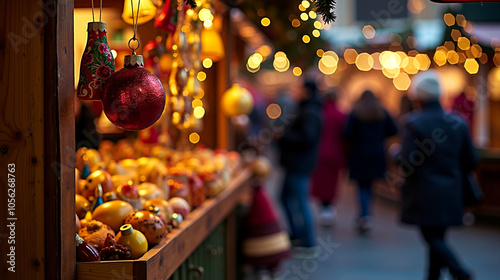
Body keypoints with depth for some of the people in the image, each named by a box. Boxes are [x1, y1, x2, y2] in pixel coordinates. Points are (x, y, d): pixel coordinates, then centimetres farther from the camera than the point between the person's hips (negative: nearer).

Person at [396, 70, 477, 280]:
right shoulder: (458, 123, 3)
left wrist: (397, 155, 3)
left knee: (433, 239, 1)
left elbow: (406, 163, -18)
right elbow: (471, 161, 5)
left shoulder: (414, 123, -13)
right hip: (450, 195, 5)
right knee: (437, 239, 15)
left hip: (424, 194, -5)